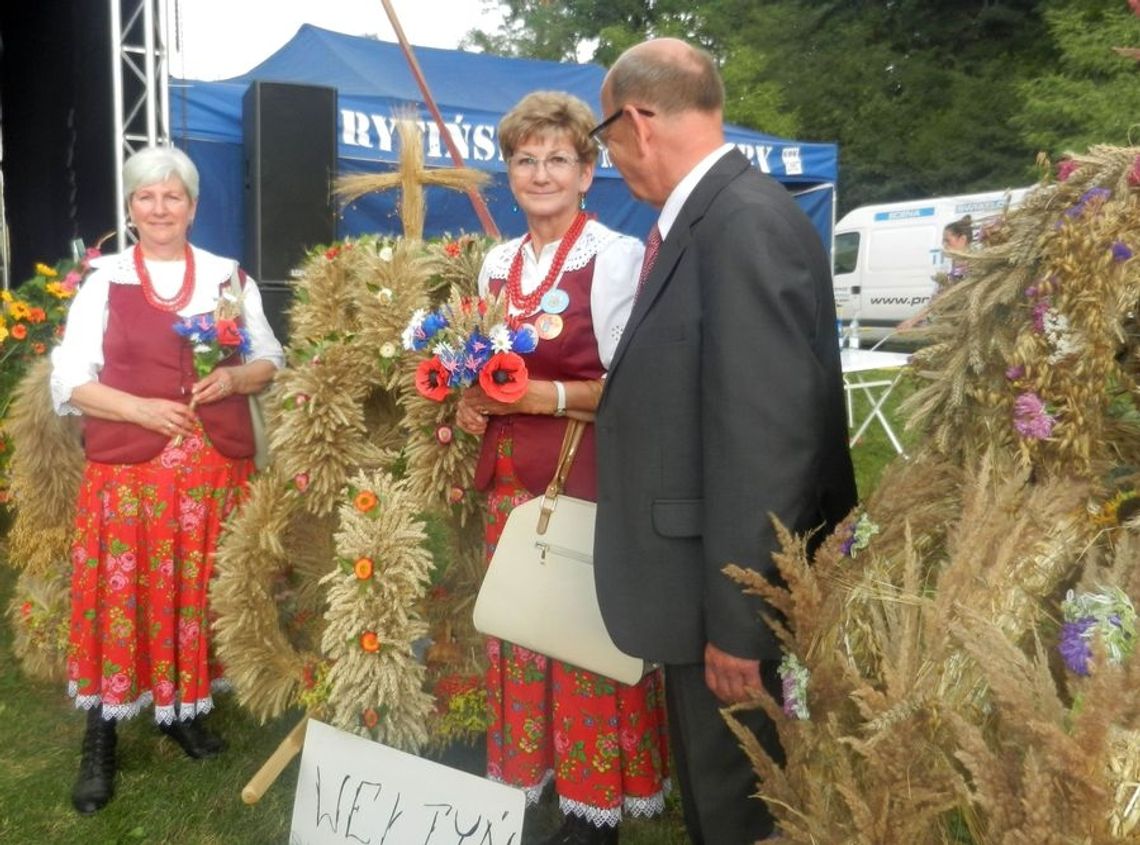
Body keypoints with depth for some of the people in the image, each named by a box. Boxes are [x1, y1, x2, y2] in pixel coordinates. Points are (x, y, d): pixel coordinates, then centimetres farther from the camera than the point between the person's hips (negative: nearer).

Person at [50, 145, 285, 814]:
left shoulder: (229, 277, 9)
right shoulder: (104, 281, 4)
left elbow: (271, 363, 11)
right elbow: (68, 382, 1)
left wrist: (233, 378, -10)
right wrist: (140, 408, -14)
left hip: (216, 468, 2)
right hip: (127, 470, -2)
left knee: (200, 593, 9)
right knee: (120, 594, -1)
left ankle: (185, 709, 29)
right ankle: (100, 745, 12)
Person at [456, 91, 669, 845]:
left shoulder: (616, 258, -9)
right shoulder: (498, 263, 12)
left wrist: (546, 396, -22)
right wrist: (472, 403, 1)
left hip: (588, 478, -6)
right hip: (510, 477, 6)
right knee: (517, 634, 12)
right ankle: (524, 780, 30)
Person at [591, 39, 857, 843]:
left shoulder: (747, 221, -23)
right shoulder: (708, 215, 8)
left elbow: (765, 437, -26)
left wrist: (736, 620, -22)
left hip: (734, 594, -9)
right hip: (707, 581, 9)